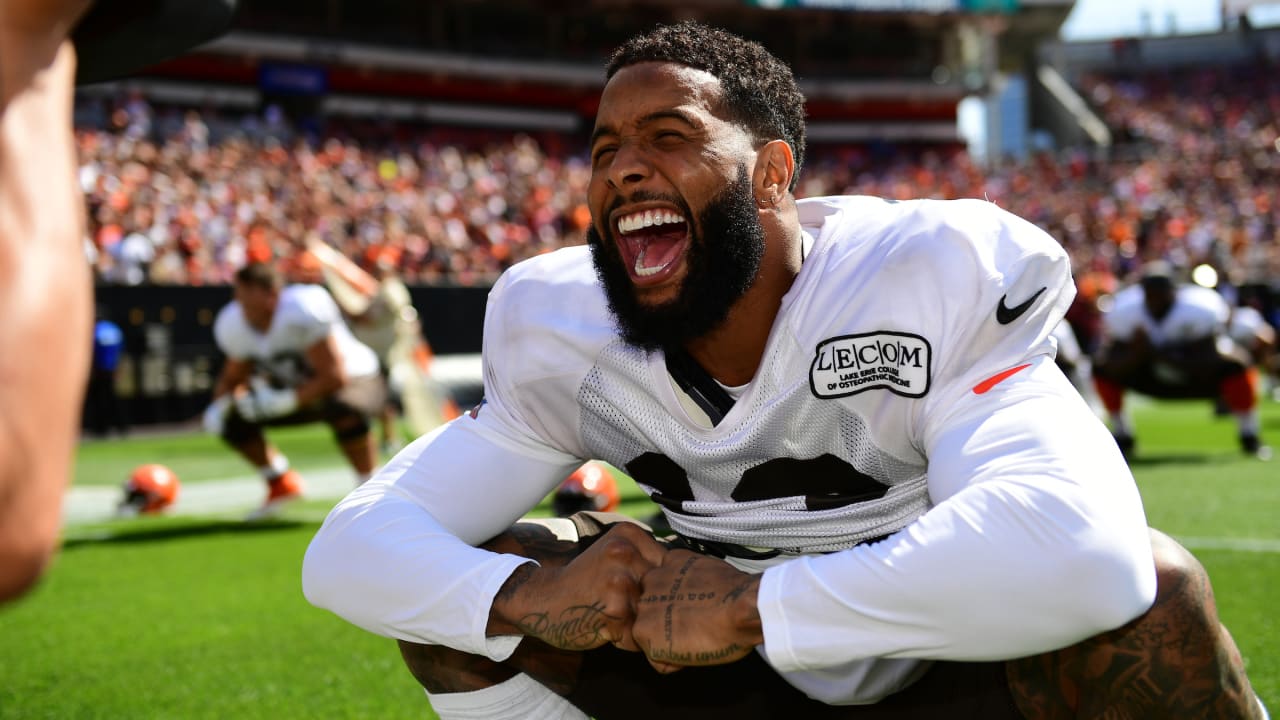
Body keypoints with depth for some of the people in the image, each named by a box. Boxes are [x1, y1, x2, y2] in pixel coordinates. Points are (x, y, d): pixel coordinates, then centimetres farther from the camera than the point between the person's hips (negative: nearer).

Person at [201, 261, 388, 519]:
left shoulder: (302, 312, -34)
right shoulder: (235, 326, -13)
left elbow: (335, 376, -33)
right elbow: (232, 379, 5)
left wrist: (288, 400, -38)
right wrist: (221, 403, -16)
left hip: (354, 381, -7)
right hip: (296, 387, 7)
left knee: (345, 411, -41)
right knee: (232, 420, -6)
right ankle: (281, 485, 17)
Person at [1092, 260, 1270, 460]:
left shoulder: (1199, 310, -32)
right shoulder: (1124, 312, -24)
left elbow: (1207, 367, -33)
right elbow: (1114, 368, -22)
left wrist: (1159, 356, -41)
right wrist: (1137, 353, -44)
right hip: (1155, 378, 3)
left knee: (1236, 365, -33)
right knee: (1103, 368, -16)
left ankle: (1249, 436, -13)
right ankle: (1123, 436, 6)